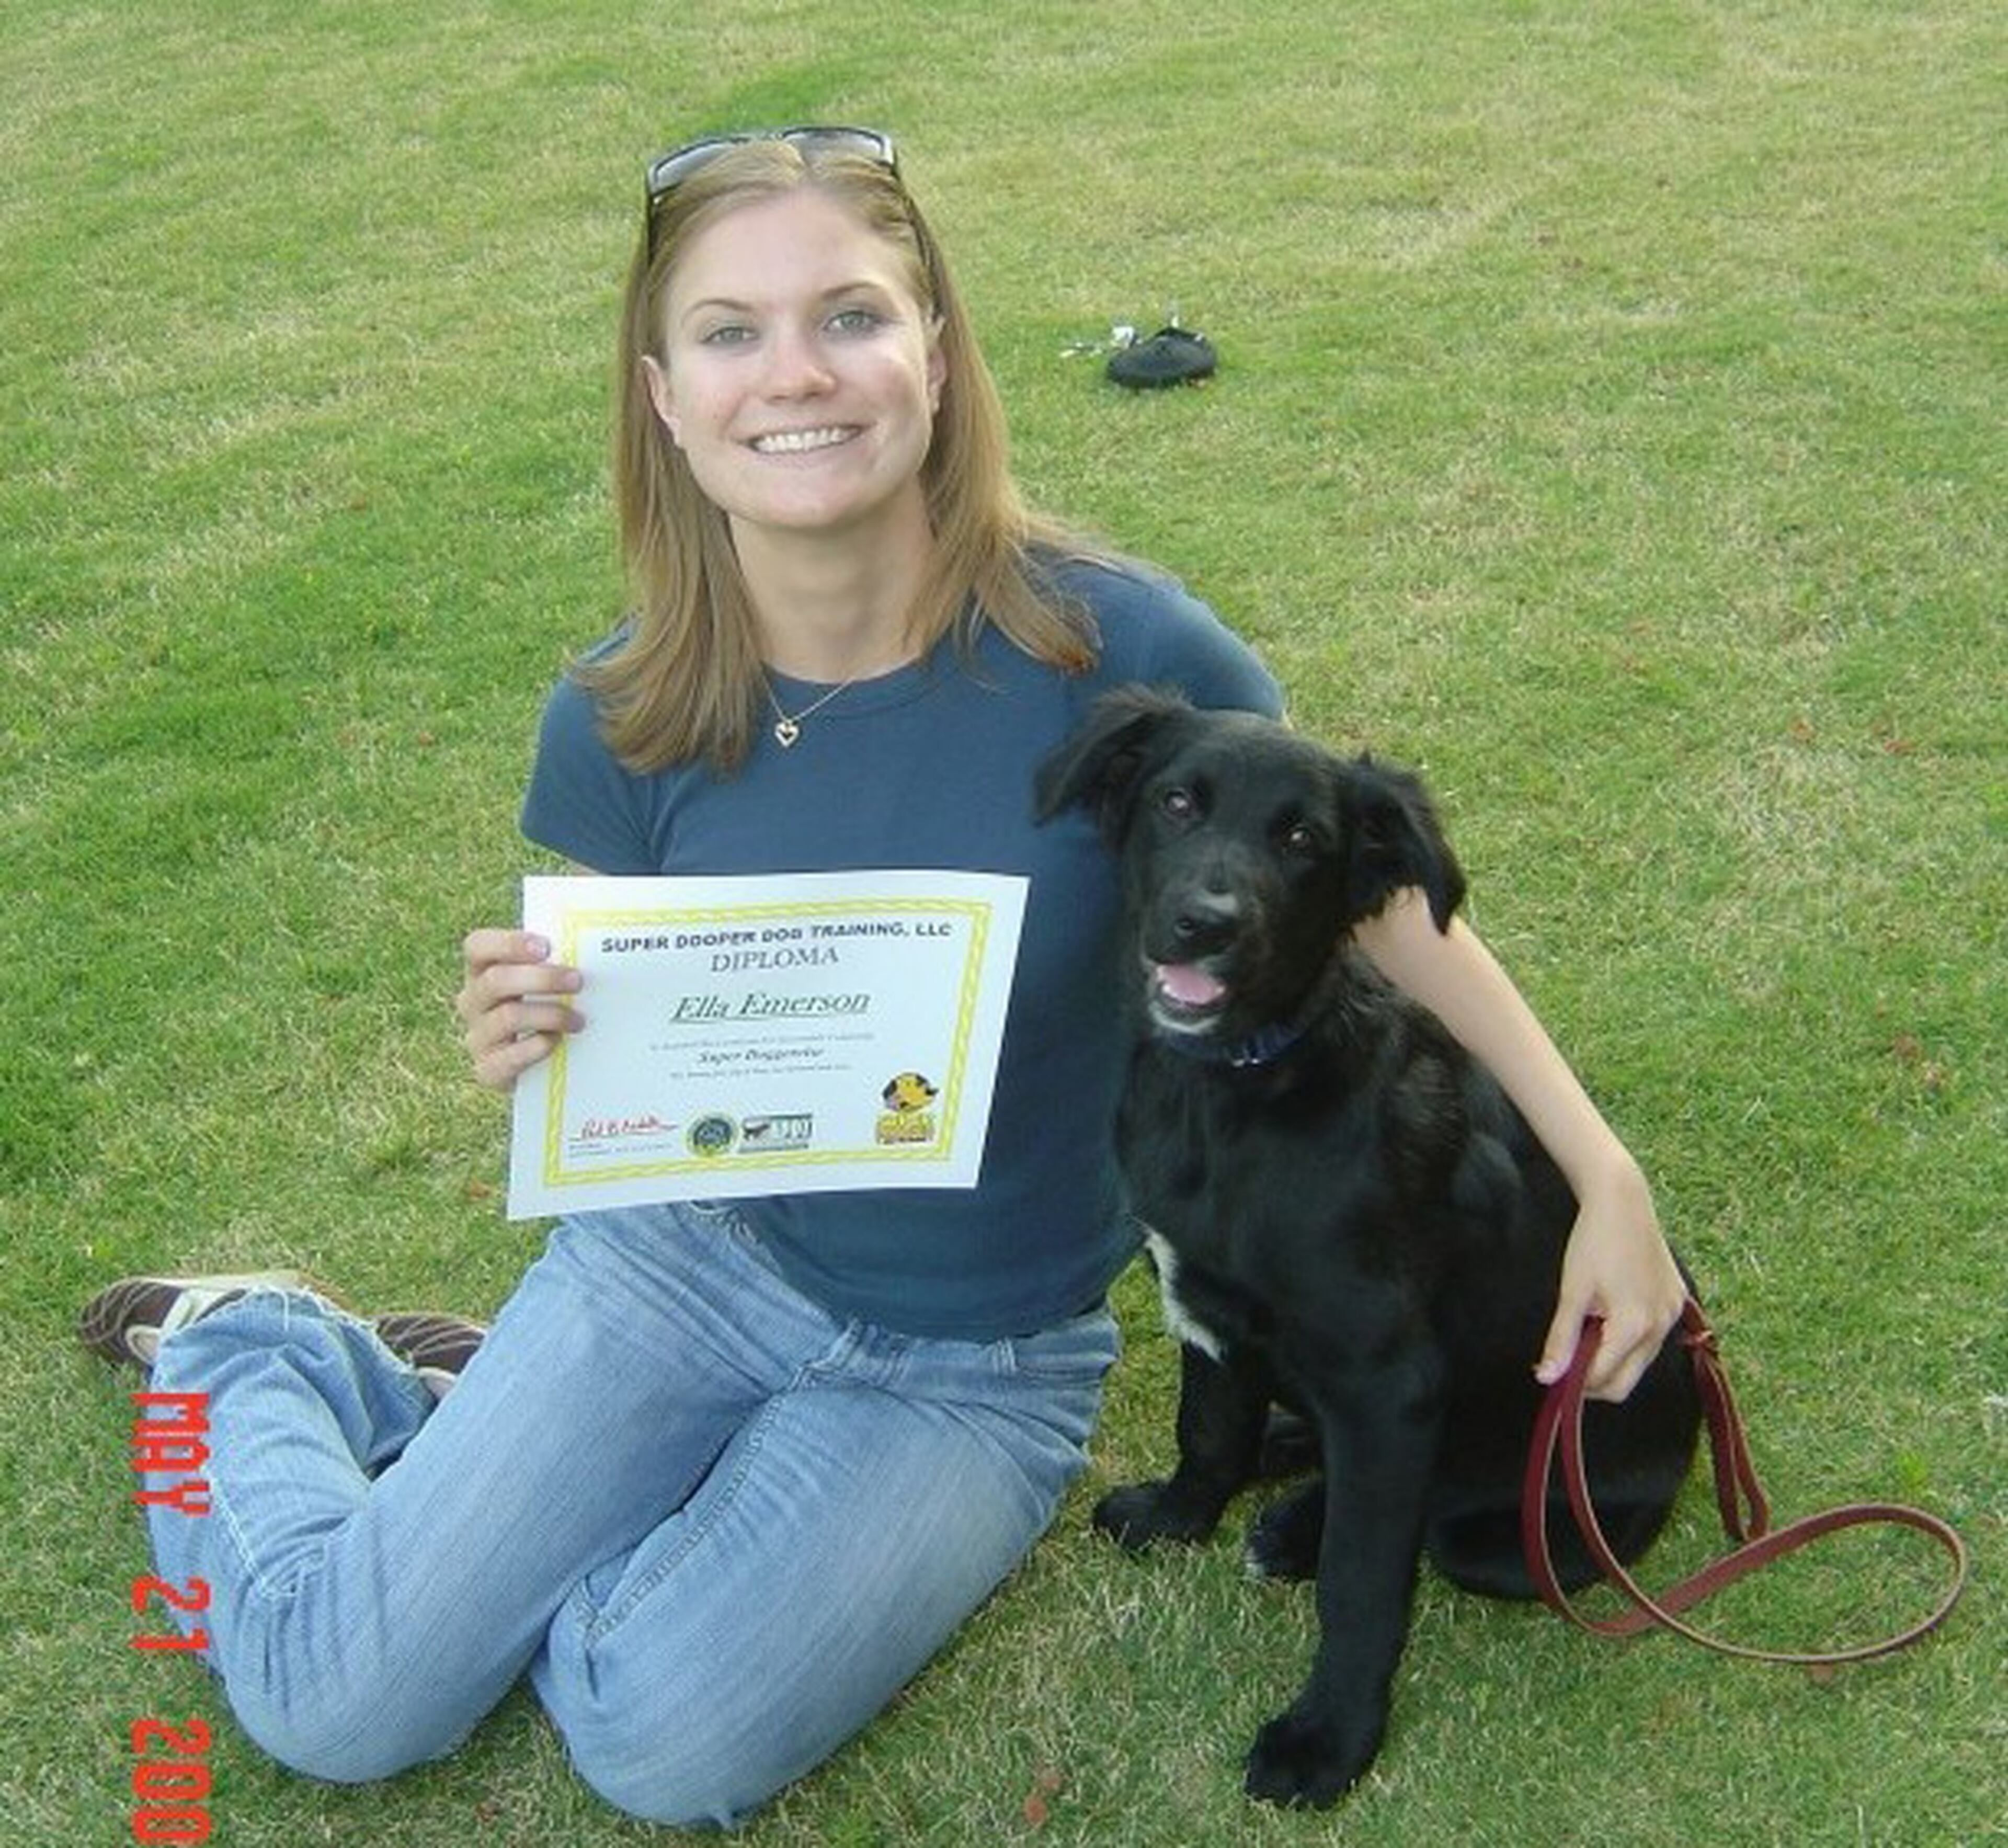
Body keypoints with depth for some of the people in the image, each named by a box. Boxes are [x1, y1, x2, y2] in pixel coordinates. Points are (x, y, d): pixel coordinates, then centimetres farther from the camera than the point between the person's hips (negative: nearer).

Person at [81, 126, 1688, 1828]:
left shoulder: (1113, 650, -22)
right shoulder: (622, 723, -14)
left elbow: (1381, 905, -9)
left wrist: (1606, 1176, -12)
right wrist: (532, 1057, -25)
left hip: (981, 1361, -1)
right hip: (691, 1255, 1)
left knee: (673, 1748, -17)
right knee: (329, 1703, -5)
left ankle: (466, 1433, 14)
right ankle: (248, 1361, 27)